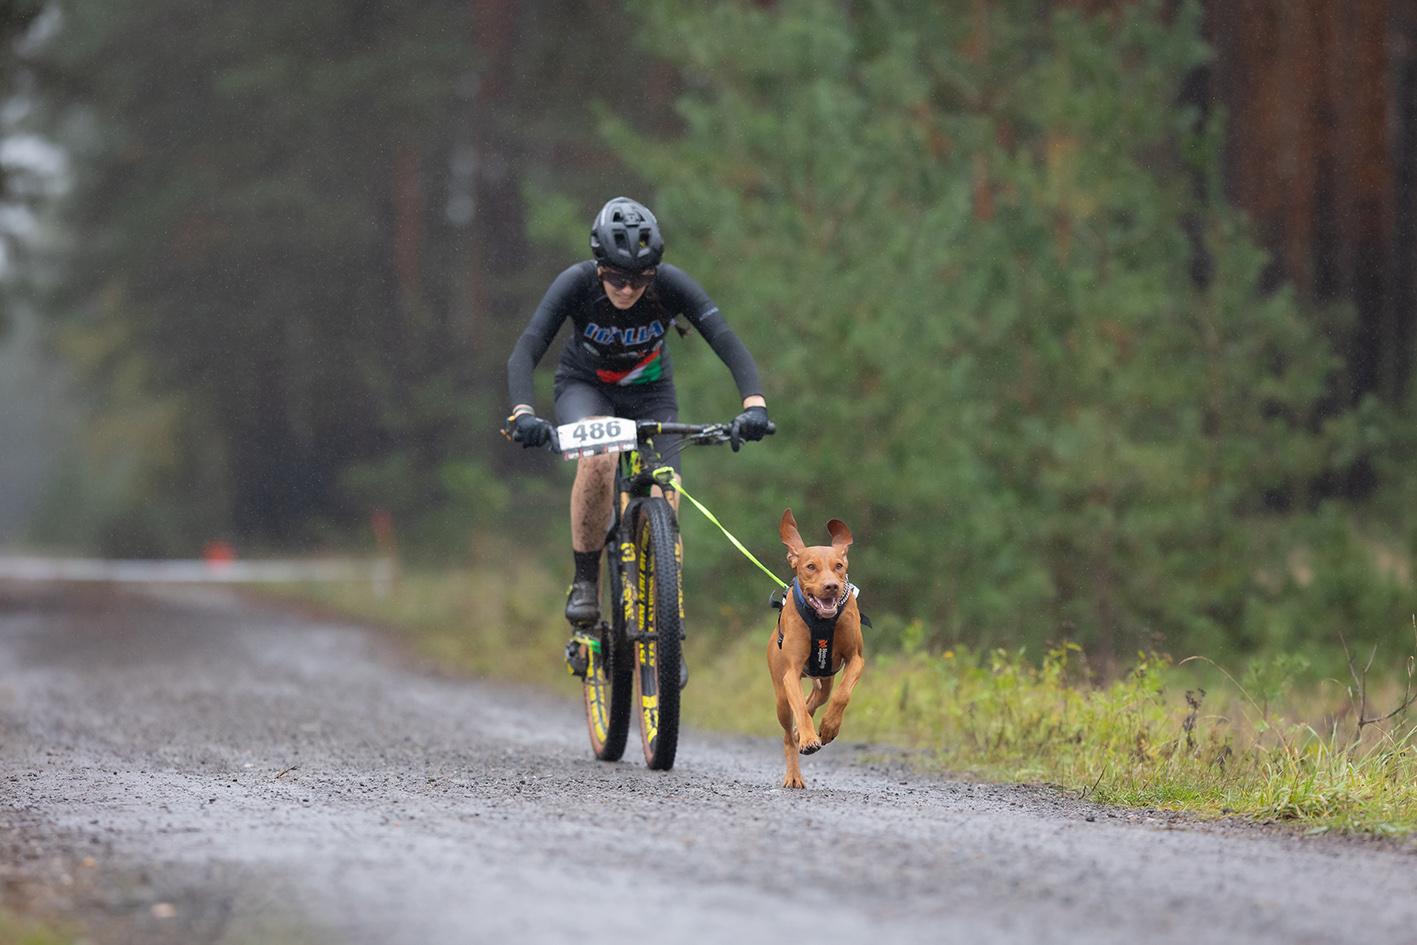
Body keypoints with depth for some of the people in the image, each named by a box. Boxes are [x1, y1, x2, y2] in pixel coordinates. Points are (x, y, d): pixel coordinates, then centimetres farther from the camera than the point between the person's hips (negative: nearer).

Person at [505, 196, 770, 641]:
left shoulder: (671, 284, -27)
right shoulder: (576, 283, -28)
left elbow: (728, 344, -33)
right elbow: (524, 353, -34)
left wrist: (754, 403, -50)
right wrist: (523, 413, -52)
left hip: (649, 392, 1)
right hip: (585, 387, -1)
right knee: (599, 455, -36)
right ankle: (585, 578, -18)